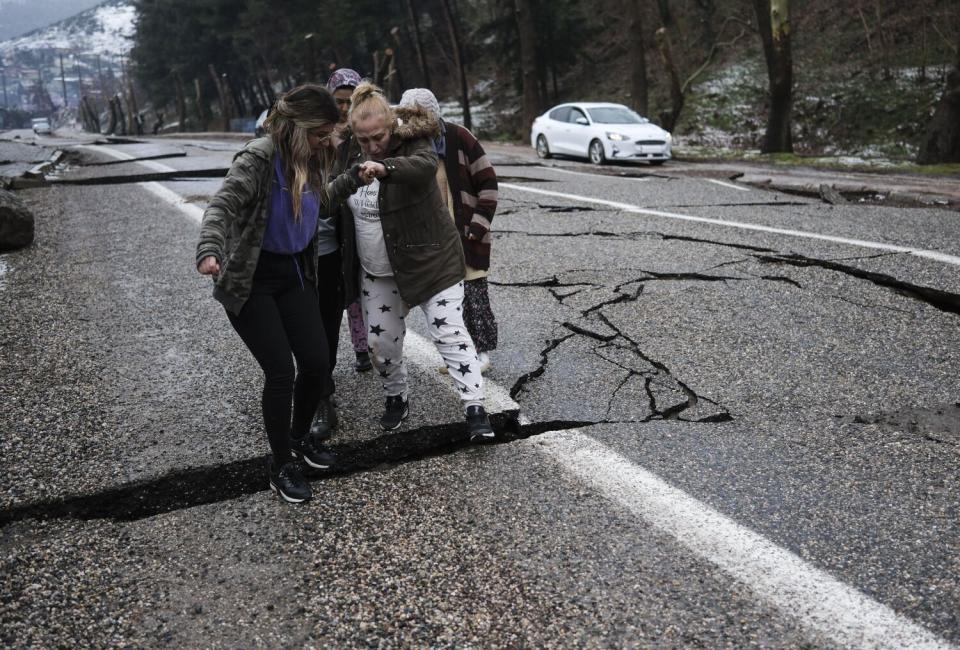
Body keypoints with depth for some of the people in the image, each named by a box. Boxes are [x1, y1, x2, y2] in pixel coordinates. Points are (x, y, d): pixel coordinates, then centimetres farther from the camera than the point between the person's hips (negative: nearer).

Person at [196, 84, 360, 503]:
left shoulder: (309, 160, 3)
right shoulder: (259, 158, -19)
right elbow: (222, 206, -30)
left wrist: (350, 182, 11)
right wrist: (209, 251, -48)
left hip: (295, 274, 7)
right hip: (251, 281, -6)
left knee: (317, 363, 1)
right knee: (281, 371, -9)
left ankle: (300, 436, 31)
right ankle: (281, 465, 13)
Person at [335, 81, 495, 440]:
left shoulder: (412, 143, -17)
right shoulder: (348, 152, 1)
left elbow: (425, 165, -42)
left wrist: (385, 167, -58)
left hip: (429, 262, -5)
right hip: (377, 272, 6)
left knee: (449, 333, -8)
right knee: (380, 341, 10)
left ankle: (475, 409, -4)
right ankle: (396, 398, 33)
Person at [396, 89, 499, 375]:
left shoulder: (458, 137, -11)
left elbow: (487, 181, -8)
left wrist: (478, 225, -12)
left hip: (465, 233, -4)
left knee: (473, 293, 2)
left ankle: (482, 351, 16)